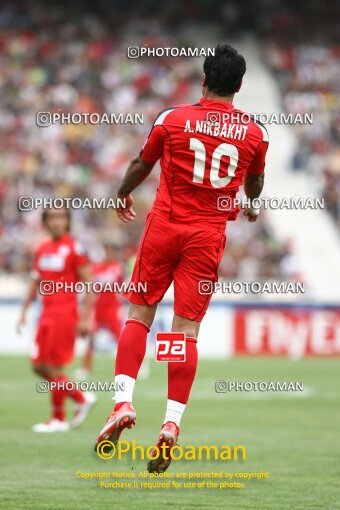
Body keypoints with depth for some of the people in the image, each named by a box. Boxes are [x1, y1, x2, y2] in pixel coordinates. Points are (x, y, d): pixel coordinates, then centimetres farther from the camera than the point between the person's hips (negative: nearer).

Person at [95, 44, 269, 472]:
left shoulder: (172, 119, -4)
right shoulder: (254, 133, 1)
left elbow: (141, 165, 12)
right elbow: (254, 182, 21)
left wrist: (123, 195, 33)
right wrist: (252, 208, 44)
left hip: (166, 226, -1)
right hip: (210, 235, 1)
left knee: (139, 314, 9)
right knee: (187, 328, 0)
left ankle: (123, 401, -6)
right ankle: (172, 424, -8)